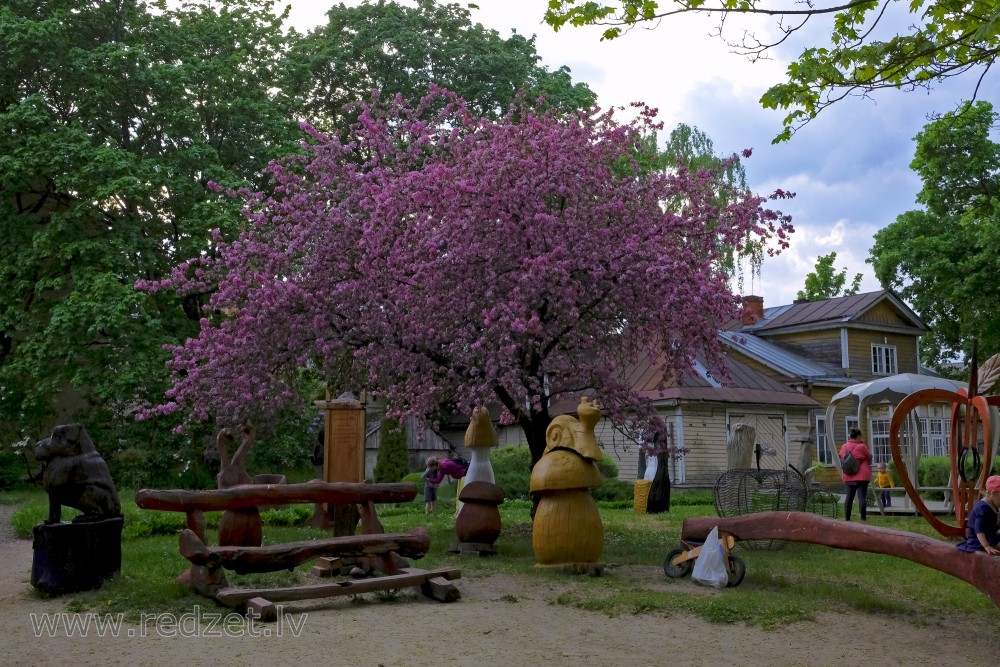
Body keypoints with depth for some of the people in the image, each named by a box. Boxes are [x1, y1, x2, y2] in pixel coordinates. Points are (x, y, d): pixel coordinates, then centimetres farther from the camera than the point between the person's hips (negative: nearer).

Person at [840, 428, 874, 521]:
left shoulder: (844, 447, 5)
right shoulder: (861, 447, -10)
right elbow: (870, 457, 3)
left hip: (848, 476, 5)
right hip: (861, 476, -5)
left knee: (849, 496, 10)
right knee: (862, 496, -5)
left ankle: (847, 518, 11)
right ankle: (863, 518, -7)